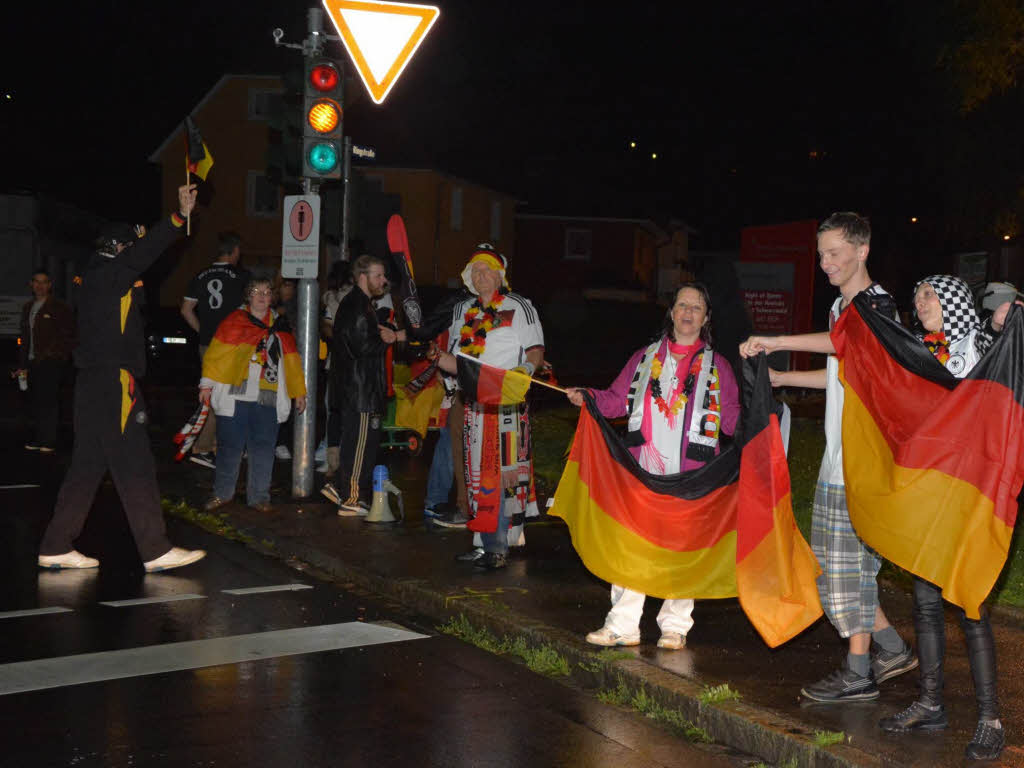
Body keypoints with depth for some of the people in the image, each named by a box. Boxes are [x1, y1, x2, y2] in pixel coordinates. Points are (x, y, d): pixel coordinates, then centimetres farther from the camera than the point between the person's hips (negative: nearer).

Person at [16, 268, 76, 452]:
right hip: (33, 362, 7)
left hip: (52, 362, -7)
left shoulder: (59, 308, -1)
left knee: (48, 401, -9)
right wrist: (23, 365, 18)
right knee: (35, 402, 6)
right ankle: (38, 439, 12)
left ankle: (48, 441, -8)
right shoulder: (28, 308, 19)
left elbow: (68, 337, -4)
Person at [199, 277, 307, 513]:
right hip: (235, 396, -2)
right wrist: (207, 384, -3)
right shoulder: (234, 321, 5)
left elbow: (291, 360, 19)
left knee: (263, 449, 2)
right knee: (230, 447, 3)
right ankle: (222, 494, 16)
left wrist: (298, 392, 18)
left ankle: (258, 497, 11)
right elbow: (216, 352, 2)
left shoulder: (280, 326, 15)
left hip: (268, 398, 2)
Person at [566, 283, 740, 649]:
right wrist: (586, 397, -2)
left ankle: (674, 627, 15)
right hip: (642, 471, 2)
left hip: (690, 478, -1)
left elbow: (731, 418, 7)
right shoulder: (645, 358, 15)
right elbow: (616, 400, 14)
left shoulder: (717, 366, 10)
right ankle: (623, 626, 6)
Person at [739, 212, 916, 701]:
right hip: (839, 455, 9)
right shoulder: (840, 306, 19)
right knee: (837, 559, 12)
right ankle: (891, 648, 24)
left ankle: (858, 673, 3)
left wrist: (779, 342, -38)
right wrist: (781, 378, 25)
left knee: (848, 559, -6)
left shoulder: (879, 304, -11)